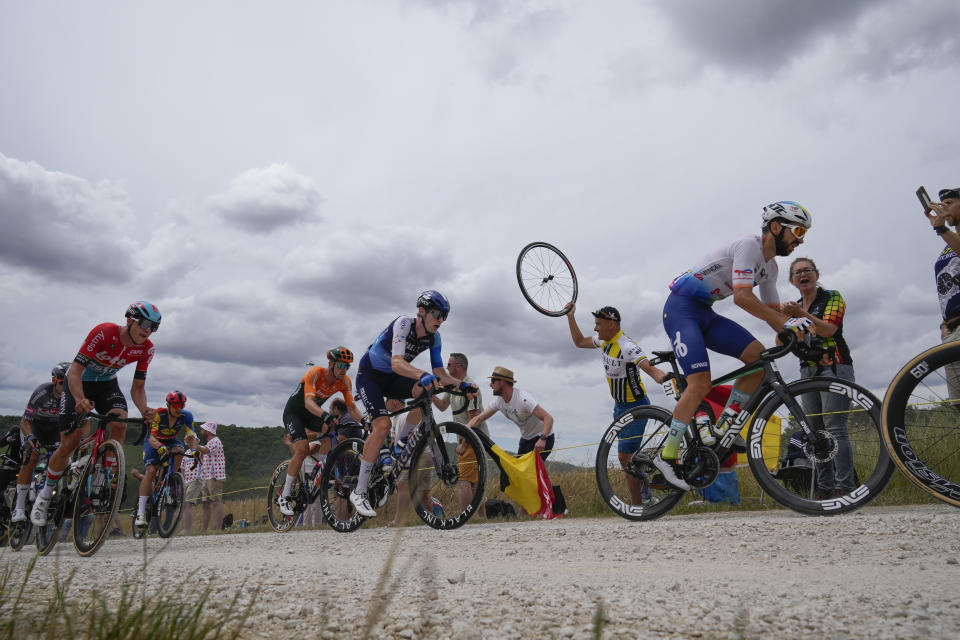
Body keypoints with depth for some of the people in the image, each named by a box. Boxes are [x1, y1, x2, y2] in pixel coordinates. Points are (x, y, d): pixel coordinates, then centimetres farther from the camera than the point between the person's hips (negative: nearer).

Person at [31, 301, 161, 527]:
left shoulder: (146, 349, -17)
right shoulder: (104, 332, -31)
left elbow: (138, 387, -13)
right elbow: (75, 370, -32)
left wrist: (144, 410, -34)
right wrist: (81, 400, -50)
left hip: (107, 385, 4)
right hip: (78, 383, -3)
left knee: (120, 425, -26)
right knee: (69, 445, -9)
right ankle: (44, 496, 15)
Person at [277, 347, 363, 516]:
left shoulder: (345, 382, -12)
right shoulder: (315, 373, -29)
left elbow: (352, 406, -15)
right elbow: (308, 402, -40)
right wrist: (326, 416, -57)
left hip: (313, 414, 6)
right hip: (293, 412, -5)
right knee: (302, 449, -25)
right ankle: (284, 497, -13)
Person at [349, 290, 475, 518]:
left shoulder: (434, 337, -7)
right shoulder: (403, 323, -27)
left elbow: (440, 373, -5)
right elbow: (397, 363, -41)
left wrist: (461, 384, -22)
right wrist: (422, 375, -58)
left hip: (391, 378, 6)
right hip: (369, 374, -6)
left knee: (425, 390, -25)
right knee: (383, 425, -24)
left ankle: (399, 445, -5)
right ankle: (359, 492, -13)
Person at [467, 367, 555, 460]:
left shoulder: (523, 399, -29)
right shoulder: (498, 401, -6)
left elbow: (548, 418, -33)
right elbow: (478, 419, -6)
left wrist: (542, 439, -48)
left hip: (544, 437, -8)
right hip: (526, 438, 8)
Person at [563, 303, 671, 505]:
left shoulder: (628, 346, -25)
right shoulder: (603, 341, 1)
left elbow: (650, 369, -36)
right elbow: (579, 341, 19)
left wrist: (664, 376, -56)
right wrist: (570, 316, 14)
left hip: (636, 407, -9)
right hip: (619, 405, 9)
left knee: (625, 456, -10)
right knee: (629, 455, 17)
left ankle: (637, 508, -2)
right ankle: (645, 486, 35)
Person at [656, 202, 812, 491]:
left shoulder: (770, 266, 13)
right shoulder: (748, 245, -16)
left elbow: (772, 311, 14)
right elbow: (742, 296, -27)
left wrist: (795, 337, -2)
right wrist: (788, 322, -29)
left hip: (705, 313, 9)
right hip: (681, 307, -9)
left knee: (759, 357, -7)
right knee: (700, 384, -20)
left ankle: (725, 423, 3)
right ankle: (667, 455, -9)